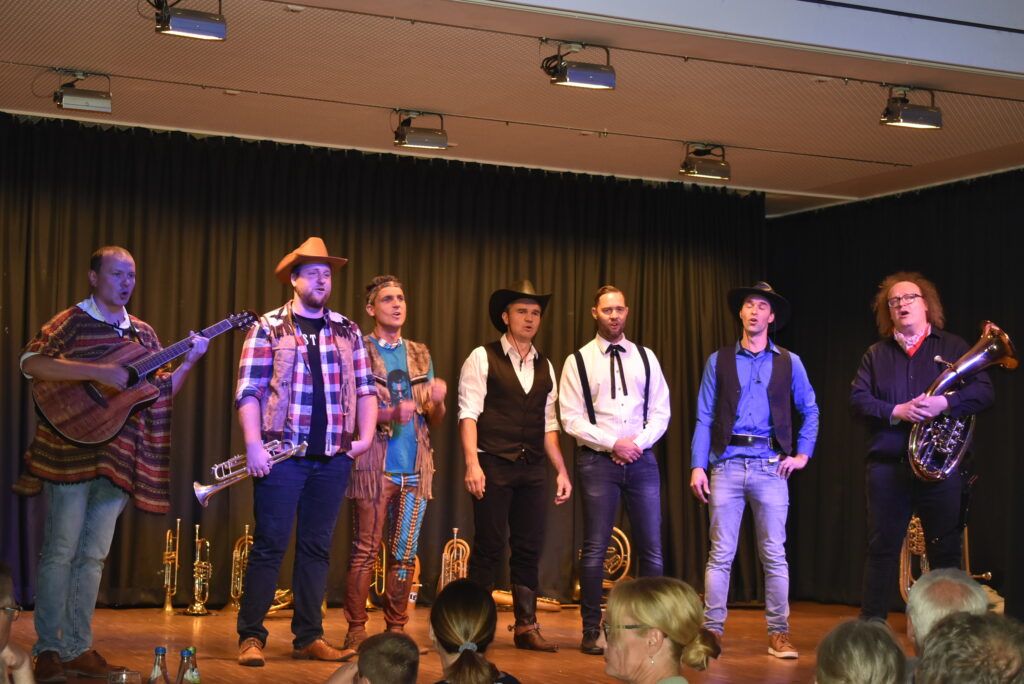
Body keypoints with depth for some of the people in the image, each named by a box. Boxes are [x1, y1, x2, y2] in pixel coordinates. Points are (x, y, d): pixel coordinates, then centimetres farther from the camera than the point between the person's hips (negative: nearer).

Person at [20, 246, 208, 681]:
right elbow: (31, 364, -19)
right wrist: (98, 372, -24)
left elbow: (161, 391, 17)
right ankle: (48, 649, 4)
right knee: (60, 551, -3)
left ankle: (78, 647, 14)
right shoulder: (73, 321, -3)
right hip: (71, 452, -6)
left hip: (120, 459, 6)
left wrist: (188, 362, 0)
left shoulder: (142, 332, 15)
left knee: (94, 555, 8)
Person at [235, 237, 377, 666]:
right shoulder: (269, 328, 0)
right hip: (283, 453, -4)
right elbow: (248, 391, -5)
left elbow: (365, 388, 13)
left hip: (333, 457, 4)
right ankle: (251, 637, 4)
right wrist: (253, 444, -14)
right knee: (270, 545, -2)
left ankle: (308, 637, 15)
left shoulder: (347, 330, 12)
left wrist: (364, 436, 0)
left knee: (316, 547, 8)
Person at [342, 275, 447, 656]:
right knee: (365, 550, -3)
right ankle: (356, 630, 3)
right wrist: (391, 414, -21)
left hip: (415, 468, 5)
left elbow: (434, 419, 16)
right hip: (374, 465, -5)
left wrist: (438, 401, -6)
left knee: (404, 554, 7)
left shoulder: (420, 354, 16)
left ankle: (396, 629, 15)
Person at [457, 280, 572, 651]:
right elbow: (469, 413, -7)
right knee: (488, 547, -3)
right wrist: (472, 463, -17)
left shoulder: (545, 367, 15)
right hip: (493, 466, -5)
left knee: (529, 549, 5)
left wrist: (561, 470, 10)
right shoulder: (482, 358, -1)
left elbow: (548, 425, 16)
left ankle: (526, 627, 13)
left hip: (531, 469, 5)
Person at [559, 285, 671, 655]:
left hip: (641, 458, 3)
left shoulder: (645, 358, 11)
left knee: (651, 548, 2)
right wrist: (613, 444, -11)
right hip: (597, 459, -2)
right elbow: (571, 418, -4)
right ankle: (591, 631, 7)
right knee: (595, 549, 0)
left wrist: (638, 443, -7)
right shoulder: (578, 361, 3)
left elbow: (661, 411, 9)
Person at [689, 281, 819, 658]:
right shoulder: (719, 361, 8)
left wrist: (802, 454, 6)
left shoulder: (789, 362, 9)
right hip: (727, 465, 0)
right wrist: (698, 466, -2)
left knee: (775, 554, 2)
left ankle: (779, 633, 8)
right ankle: (712, 630, 5)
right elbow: (704, 417, 5)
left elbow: (810, 411, 16)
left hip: (770, 466, 0)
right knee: (721, 554, 1)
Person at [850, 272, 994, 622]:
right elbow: (858, 398, 2)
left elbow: (983, 392, 0)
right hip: (888, 466, 1)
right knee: (881, 548, 3)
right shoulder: (876, 354, 13)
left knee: (945, 552, 2)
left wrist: (944, 402, -17)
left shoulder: (953, 347, 9)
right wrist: (896, 412, -14)